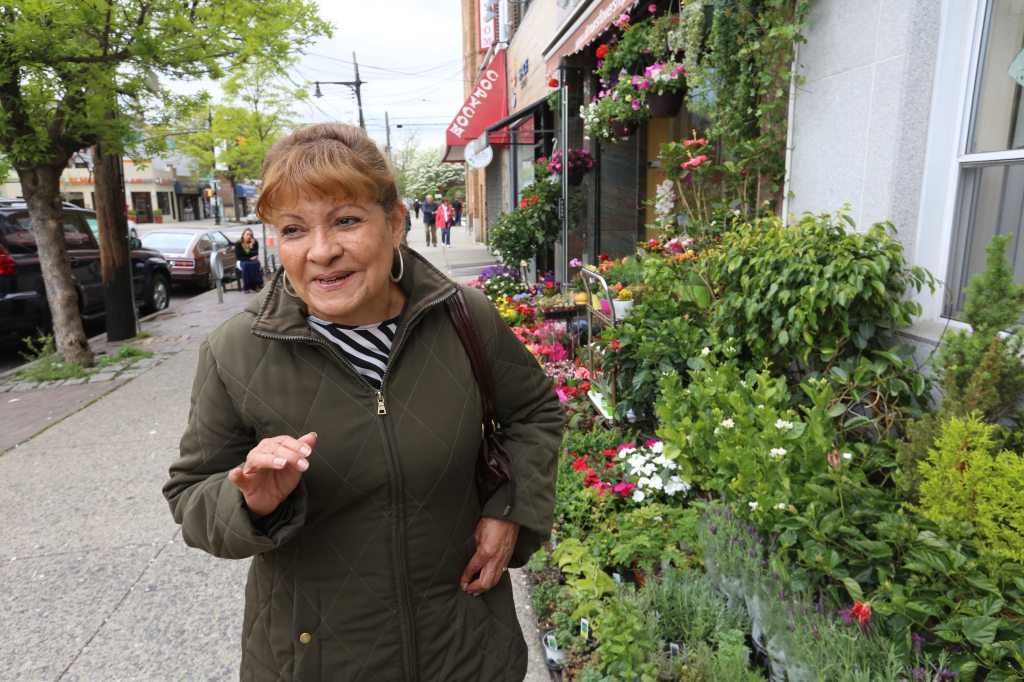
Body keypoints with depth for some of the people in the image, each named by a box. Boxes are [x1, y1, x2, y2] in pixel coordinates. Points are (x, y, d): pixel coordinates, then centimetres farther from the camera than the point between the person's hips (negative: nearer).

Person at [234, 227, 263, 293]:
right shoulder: (238, 244, -8)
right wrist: (249, 259, -19)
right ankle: (246, 287, -32)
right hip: (243, 262, -1)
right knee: (246, 265, -35)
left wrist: (252, 246, -25)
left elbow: (256, 255, -12)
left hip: (253, 261, 1)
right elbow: (238, 257, -9)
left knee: (256, 264, -34)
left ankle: (257, 285, -32)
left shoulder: (255, 243, -7)